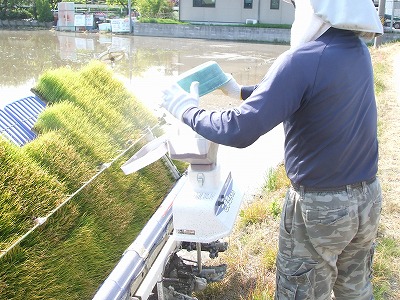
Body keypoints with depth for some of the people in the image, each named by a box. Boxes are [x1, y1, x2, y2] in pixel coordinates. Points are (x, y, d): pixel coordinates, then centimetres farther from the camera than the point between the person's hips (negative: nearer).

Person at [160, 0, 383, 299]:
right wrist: (242, 92, 19)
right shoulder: (359, 51, 1)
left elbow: (240, 131, -27)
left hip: (320, 206, -7)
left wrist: (188, 110, -11)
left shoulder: (303, 60, -23)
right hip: (369, 197, 7)